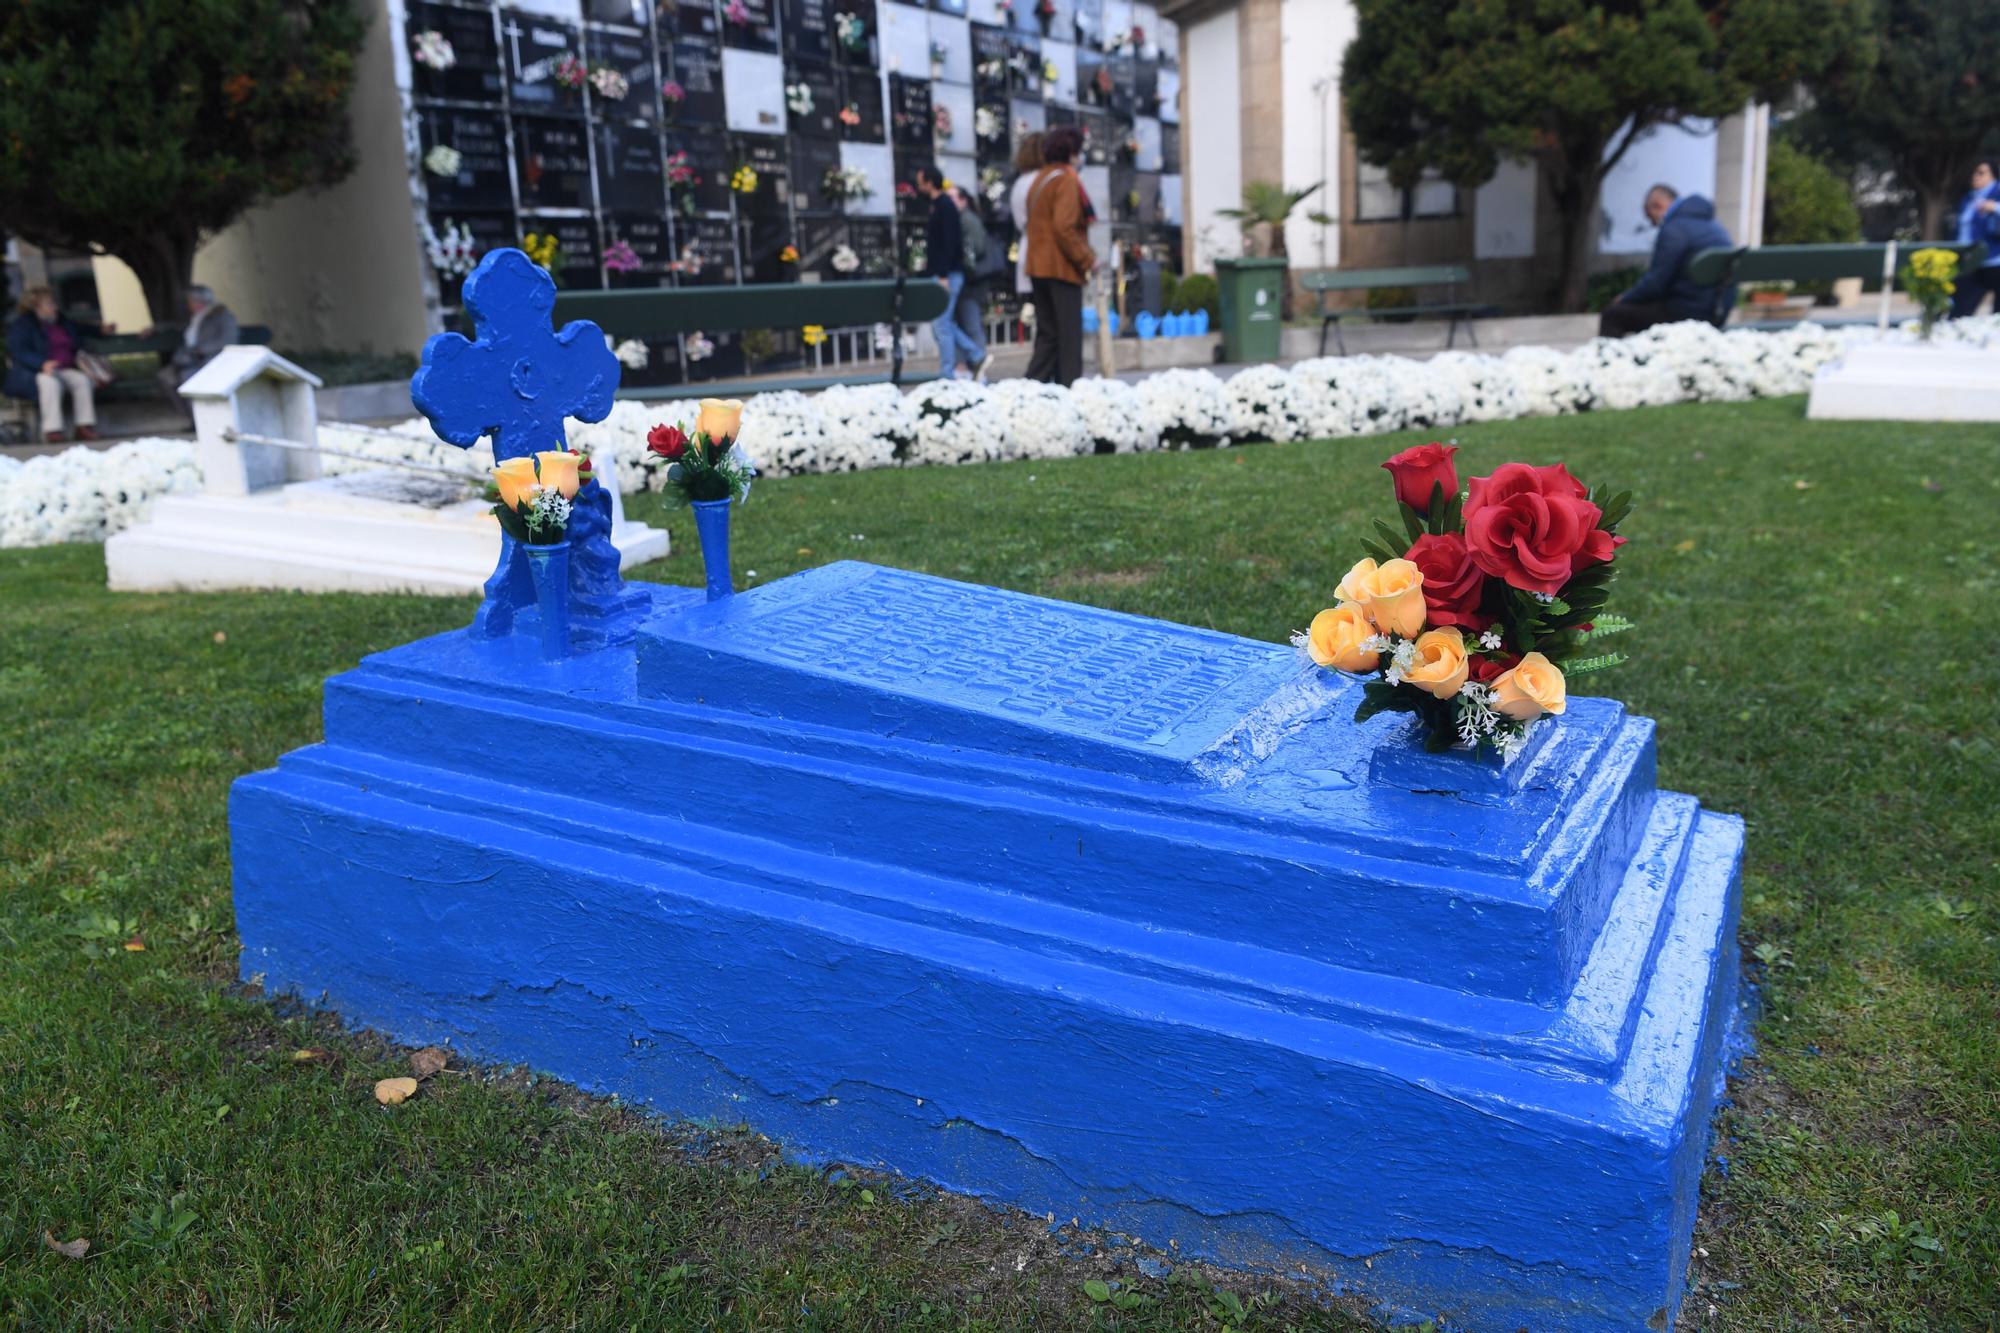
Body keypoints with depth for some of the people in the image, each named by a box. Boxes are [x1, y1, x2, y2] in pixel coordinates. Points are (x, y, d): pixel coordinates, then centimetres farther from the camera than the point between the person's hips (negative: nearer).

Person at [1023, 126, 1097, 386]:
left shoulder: (1039, 179, 17)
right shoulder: (1066, 179, -10)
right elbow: (1064, 227, -20)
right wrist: (1086, 258, -13)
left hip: (1039, 266, 8)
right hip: (1063, 267, -8)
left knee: (1047, 333, 11)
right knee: (1070, 333, -4)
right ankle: (1068, 387, -4)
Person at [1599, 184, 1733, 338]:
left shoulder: (1675, 229, -13)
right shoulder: (1711, 223, 18)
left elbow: (1656, 282, -16)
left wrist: (1623, 300, 0)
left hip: (1686, 313, -10)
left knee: (1612, 315, -5)